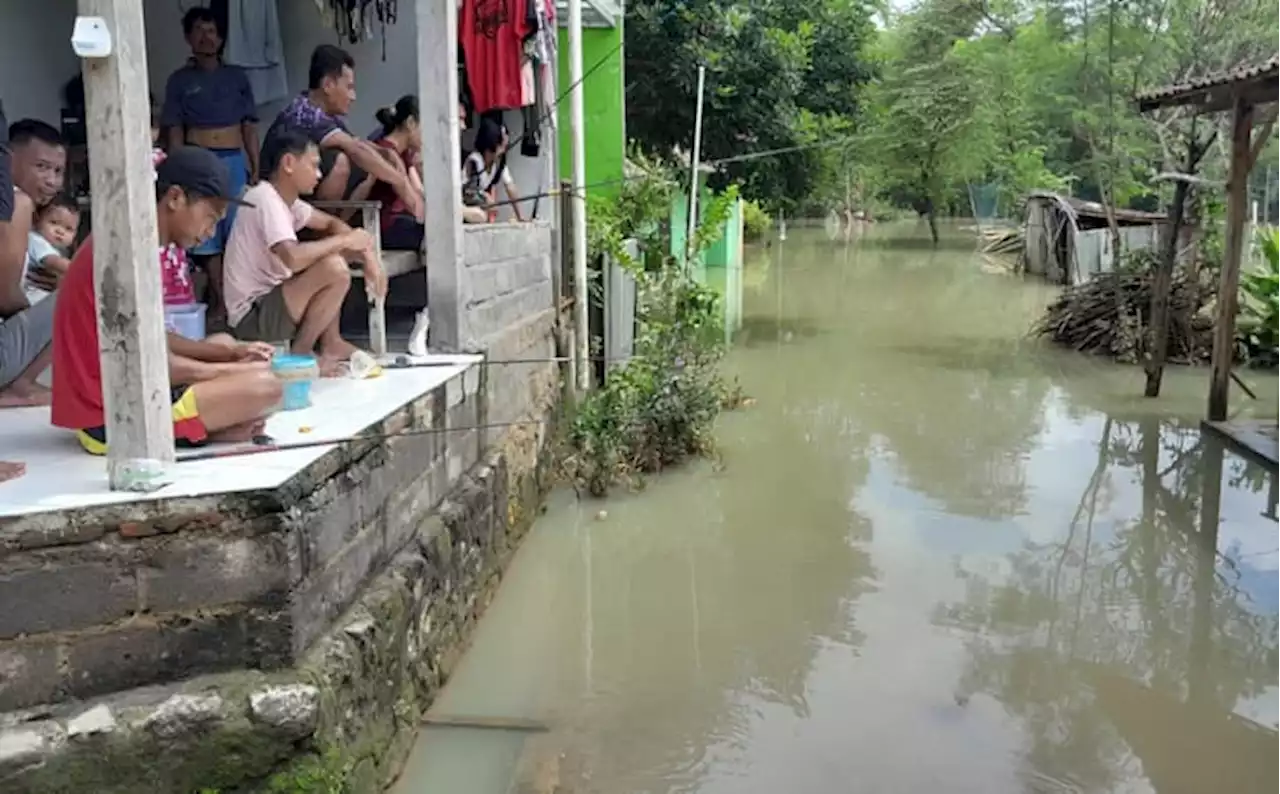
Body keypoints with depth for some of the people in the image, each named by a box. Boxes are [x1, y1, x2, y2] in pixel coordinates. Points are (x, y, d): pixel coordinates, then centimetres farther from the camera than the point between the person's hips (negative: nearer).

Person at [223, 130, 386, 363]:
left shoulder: (285, 198, 8)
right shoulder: (266, 200, -19)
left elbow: (330, 223, 19)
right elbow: (293, 258, -34)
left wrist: (367, 253, 1)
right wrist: (345, 241, -19)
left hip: (270, 297, 10)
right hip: (253, 315, -10)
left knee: (330, 256, 17)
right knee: (335, 269, -25)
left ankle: (330, 343, 12)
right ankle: (300, 353, -8)